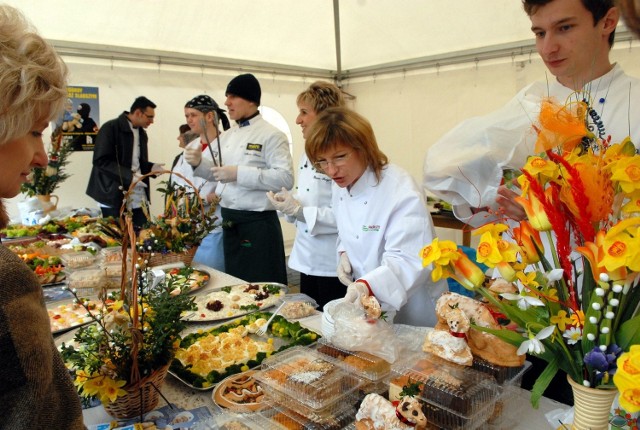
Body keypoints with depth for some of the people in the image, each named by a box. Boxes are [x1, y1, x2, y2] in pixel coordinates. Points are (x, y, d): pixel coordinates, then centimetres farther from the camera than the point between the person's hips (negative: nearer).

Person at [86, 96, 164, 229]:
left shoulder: (142, 133, 15)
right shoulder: (110, 128, -9)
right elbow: (100, 161, -16)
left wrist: (151, 167, 1)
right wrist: (129, 176, -23)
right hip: (115, 198, -6)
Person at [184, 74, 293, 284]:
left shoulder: (271, 135, -11)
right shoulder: (227, 136, 12)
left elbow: (286, 178, -21)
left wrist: (239, 174, -25)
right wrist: (199, 163, 2)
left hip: (258, 224, -7)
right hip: (230, 223, 8)